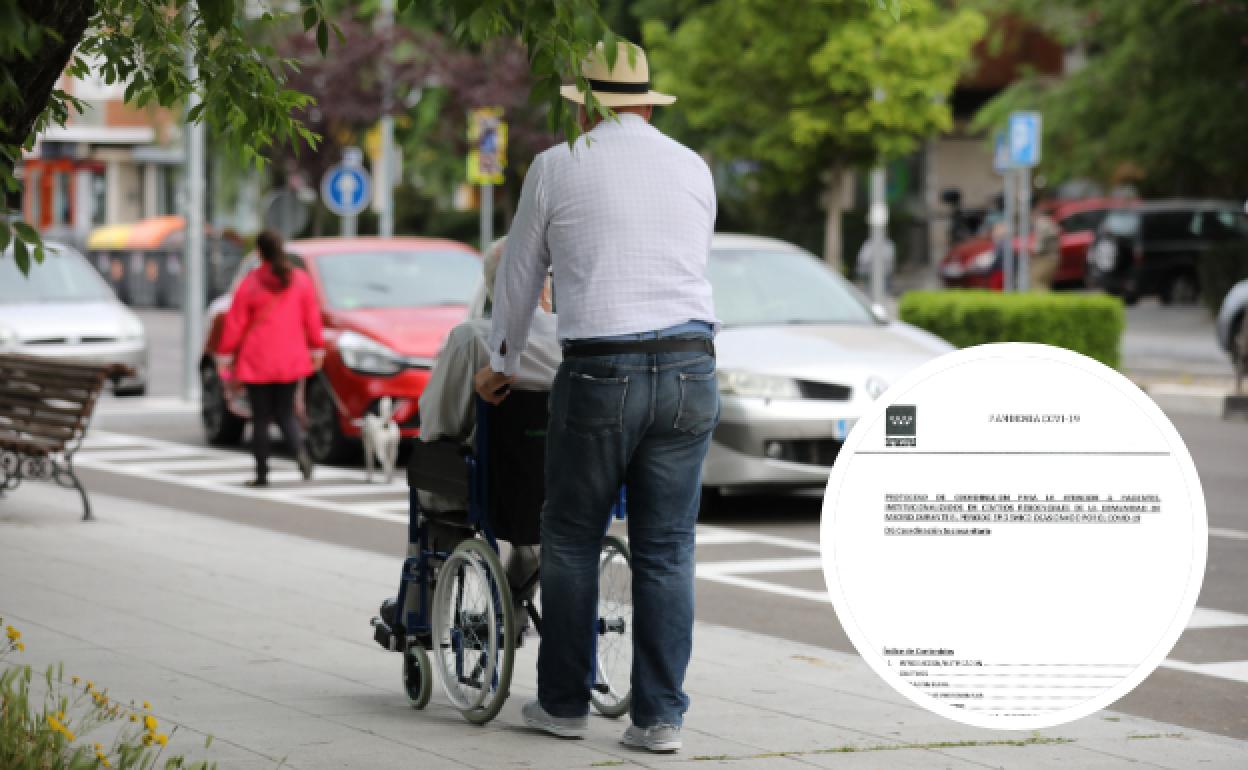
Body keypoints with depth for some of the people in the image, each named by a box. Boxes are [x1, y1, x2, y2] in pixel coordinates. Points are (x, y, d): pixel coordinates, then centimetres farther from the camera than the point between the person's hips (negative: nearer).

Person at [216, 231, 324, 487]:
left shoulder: (250, 283, -8)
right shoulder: (301, 279, 0)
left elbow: (235, 322, -6)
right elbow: (312, 317, 3)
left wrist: (226, 353, 1)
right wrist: (317, 348, 12)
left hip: (257, 361, -3)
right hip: (290, 359, 3)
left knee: (261, 417, 4)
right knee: (285, 412, 13)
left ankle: (262, 473, 4)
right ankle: (299, 450, -16)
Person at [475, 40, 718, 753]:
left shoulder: (558, 167, 4)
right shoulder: (694, 169, 13)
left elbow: (519, 277, 15)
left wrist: (503, 365, 31)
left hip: (601, 374, -3)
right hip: (690, 367, 3)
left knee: (572, 540, 12)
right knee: (667, 550, 6)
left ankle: (565, 702, 18)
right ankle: (660, 715, 5)